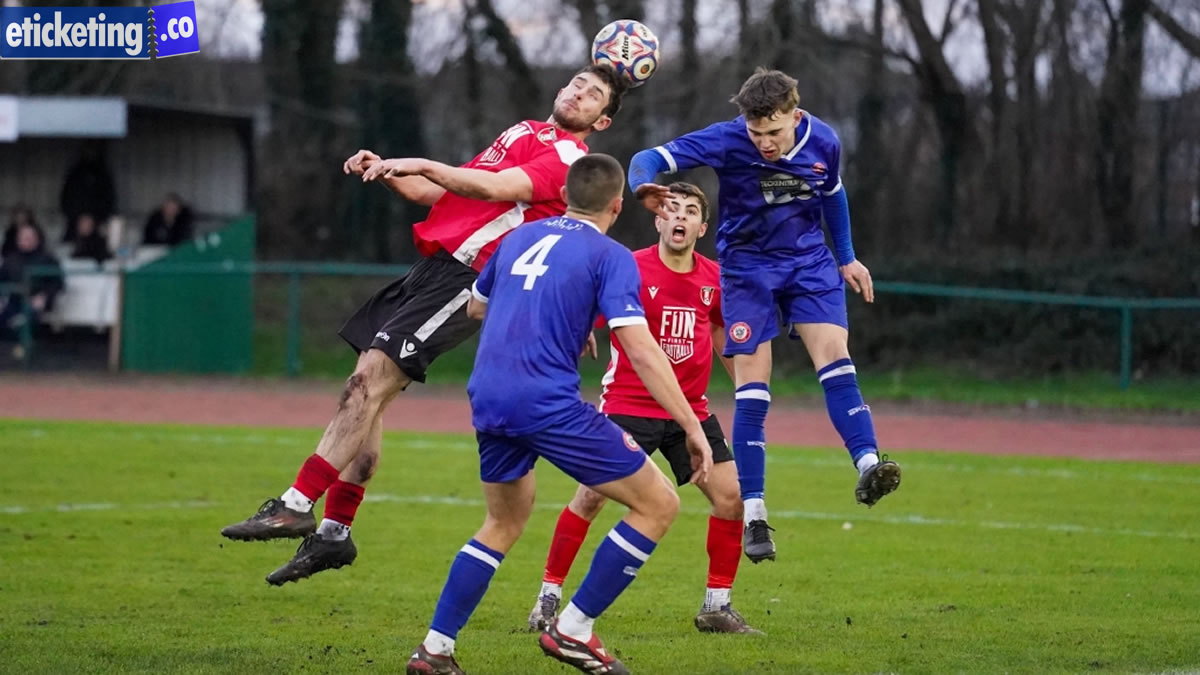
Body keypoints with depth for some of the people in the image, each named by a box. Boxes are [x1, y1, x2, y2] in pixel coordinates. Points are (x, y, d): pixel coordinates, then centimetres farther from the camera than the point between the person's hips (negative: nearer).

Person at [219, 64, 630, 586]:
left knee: (369, 382, -18)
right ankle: (334, 532, 5)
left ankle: (296, 507, -21)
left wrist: (424, 166, -25)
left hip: (463, 277, -8)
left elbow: (497, 188, -18)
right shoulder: (522, 133, 26)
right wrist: (387, 173, 12)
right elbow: (441, 195, 27)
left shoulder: (567, 158, -2)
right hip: (433, 268, 8)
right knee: (365, 390, 2)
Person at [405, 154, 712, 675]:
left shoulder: (521, 237, 17)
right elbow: (641, 350, -12)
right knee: (658, 505, 3)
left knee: (505, 522, 28)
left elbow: (475, 305, 34)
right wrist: (692, 427, -11)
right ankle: (572, 629, 1)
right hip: (548, 403, -7)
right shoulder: (609, 256, -2)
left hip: (487, 398, 7)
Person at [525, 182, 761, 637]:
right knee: (591, 495, -10)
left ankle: (717, 605, 8)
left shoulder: (713, 279, 4)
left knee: (731, 495, -4)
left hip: (691, 408, 4)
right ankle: (549, 595, 5)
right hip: (628, 406, -4)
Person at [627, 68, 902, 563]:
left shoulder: (823, 142, -11)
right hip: (747, 265, -2)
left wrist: (847, 258, 18)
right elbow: (650, 159, -29)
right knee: (751, 387, -6)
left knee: (833, 354, -18)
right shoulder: (727, 141, -22)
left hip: (809, 260, 2)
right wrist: (645, 185, -52)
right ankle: (753, 514, -1)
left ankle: (867, 465, -26)